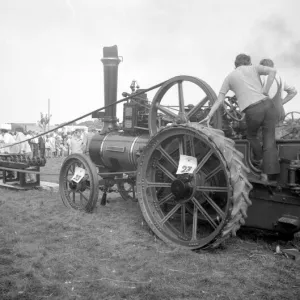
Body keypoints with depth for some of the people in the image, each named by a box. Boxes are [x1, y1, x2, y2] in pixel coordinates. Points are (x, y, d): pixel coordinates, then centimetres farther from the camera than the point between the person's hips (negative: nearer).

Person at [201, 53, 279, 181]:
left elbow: (219, 100, 12)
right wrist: (265, 91, 1)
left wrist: (209, 116, 11)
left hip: (252, 111, 0)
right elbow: (273, 71, 0)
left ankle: (258, 159, 46)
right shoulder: (254, 68, 18)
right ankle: (269, 174, 1)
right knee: (269, 140, 6)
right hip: (267, 104, 1)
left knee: (252, 136, 29)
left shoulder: (229, 77, 18)